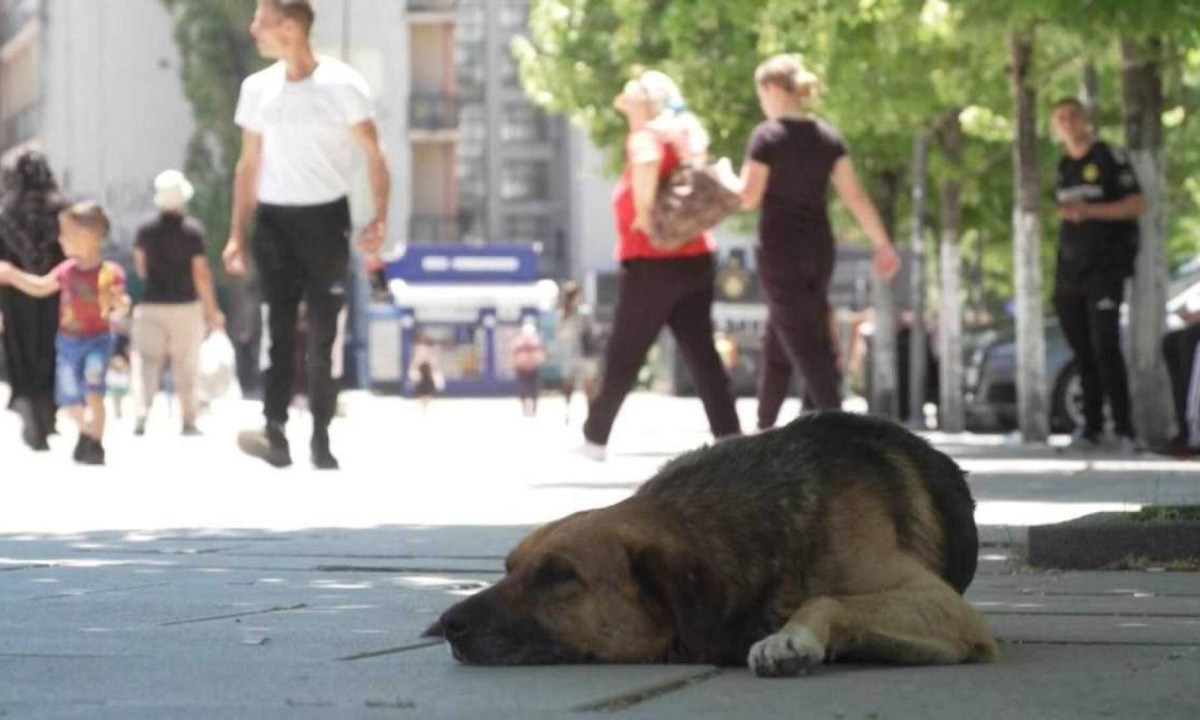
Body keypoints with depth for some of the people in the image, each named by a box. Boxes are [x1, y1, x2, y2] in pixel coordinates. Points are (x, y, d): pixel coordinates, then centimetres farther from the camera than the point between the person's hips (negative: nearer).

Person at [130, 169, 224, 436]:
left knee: (146, 361, 4)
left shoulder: (146, 230, -2)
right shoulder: (193, 230, -10)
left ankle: (142, 415, -11)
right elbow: (201, 274, -9)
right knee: (186, 364, 8)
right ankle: (188, 420, 9)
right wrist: (212, 310, -1)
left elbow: (140, 269, 7)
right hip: (186, 305, -1)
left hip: (152, 305, 1)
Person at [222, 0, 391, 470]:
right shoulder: (257, 89, 7)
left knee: (322, 335, 0)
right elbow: (249, 165, 13)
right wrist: (237, 233, 9)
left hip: (325, 218, -3)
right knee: (278, 329, -6)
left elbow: (374, 156, -4)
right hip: (273, 220, 3)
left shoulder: (342, 85, -7)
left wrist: (379, 219, -16)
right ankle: (275, 432, -11)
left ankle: (321, 440, 7)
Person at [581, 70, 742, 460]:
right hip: (695, 258, 8)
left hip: (652, 263, -8)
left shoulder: (646, 136, -11)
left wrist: (643, 213, -21)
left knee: (622, 358, 3)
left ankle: (594, 439, 13)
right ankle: (730, 438, -2)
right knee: (702, 355, 5)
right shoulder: (682, 132, 14)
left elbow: (647, 163, -33)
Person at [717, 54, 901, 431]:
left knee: (805, 345, -6)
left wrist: (725, 173, 8)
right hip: (819, 249, 6)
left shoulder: (768, 136, -12)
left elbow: (747, 198, -11)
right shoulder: (828, 137, 5)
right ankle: (765, 426, 27)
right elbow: (855, 196, 3)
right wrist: (883, 244, 6)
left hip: (780, 250, -6)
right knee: (776, 342, 19)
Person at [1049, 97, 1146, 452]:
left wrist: (1089, 211, -17)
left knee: (1105, 348, -13)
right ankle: (1091, 426, 9)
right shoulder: (1063, 167, 16)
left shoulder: (1109, 158, -2)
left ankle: (1124, 429, -11)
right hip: (1069, 273, 5)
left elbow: (1137, 205, -8)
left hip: (1105, 271, -5)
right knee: (1083, 353, 4)